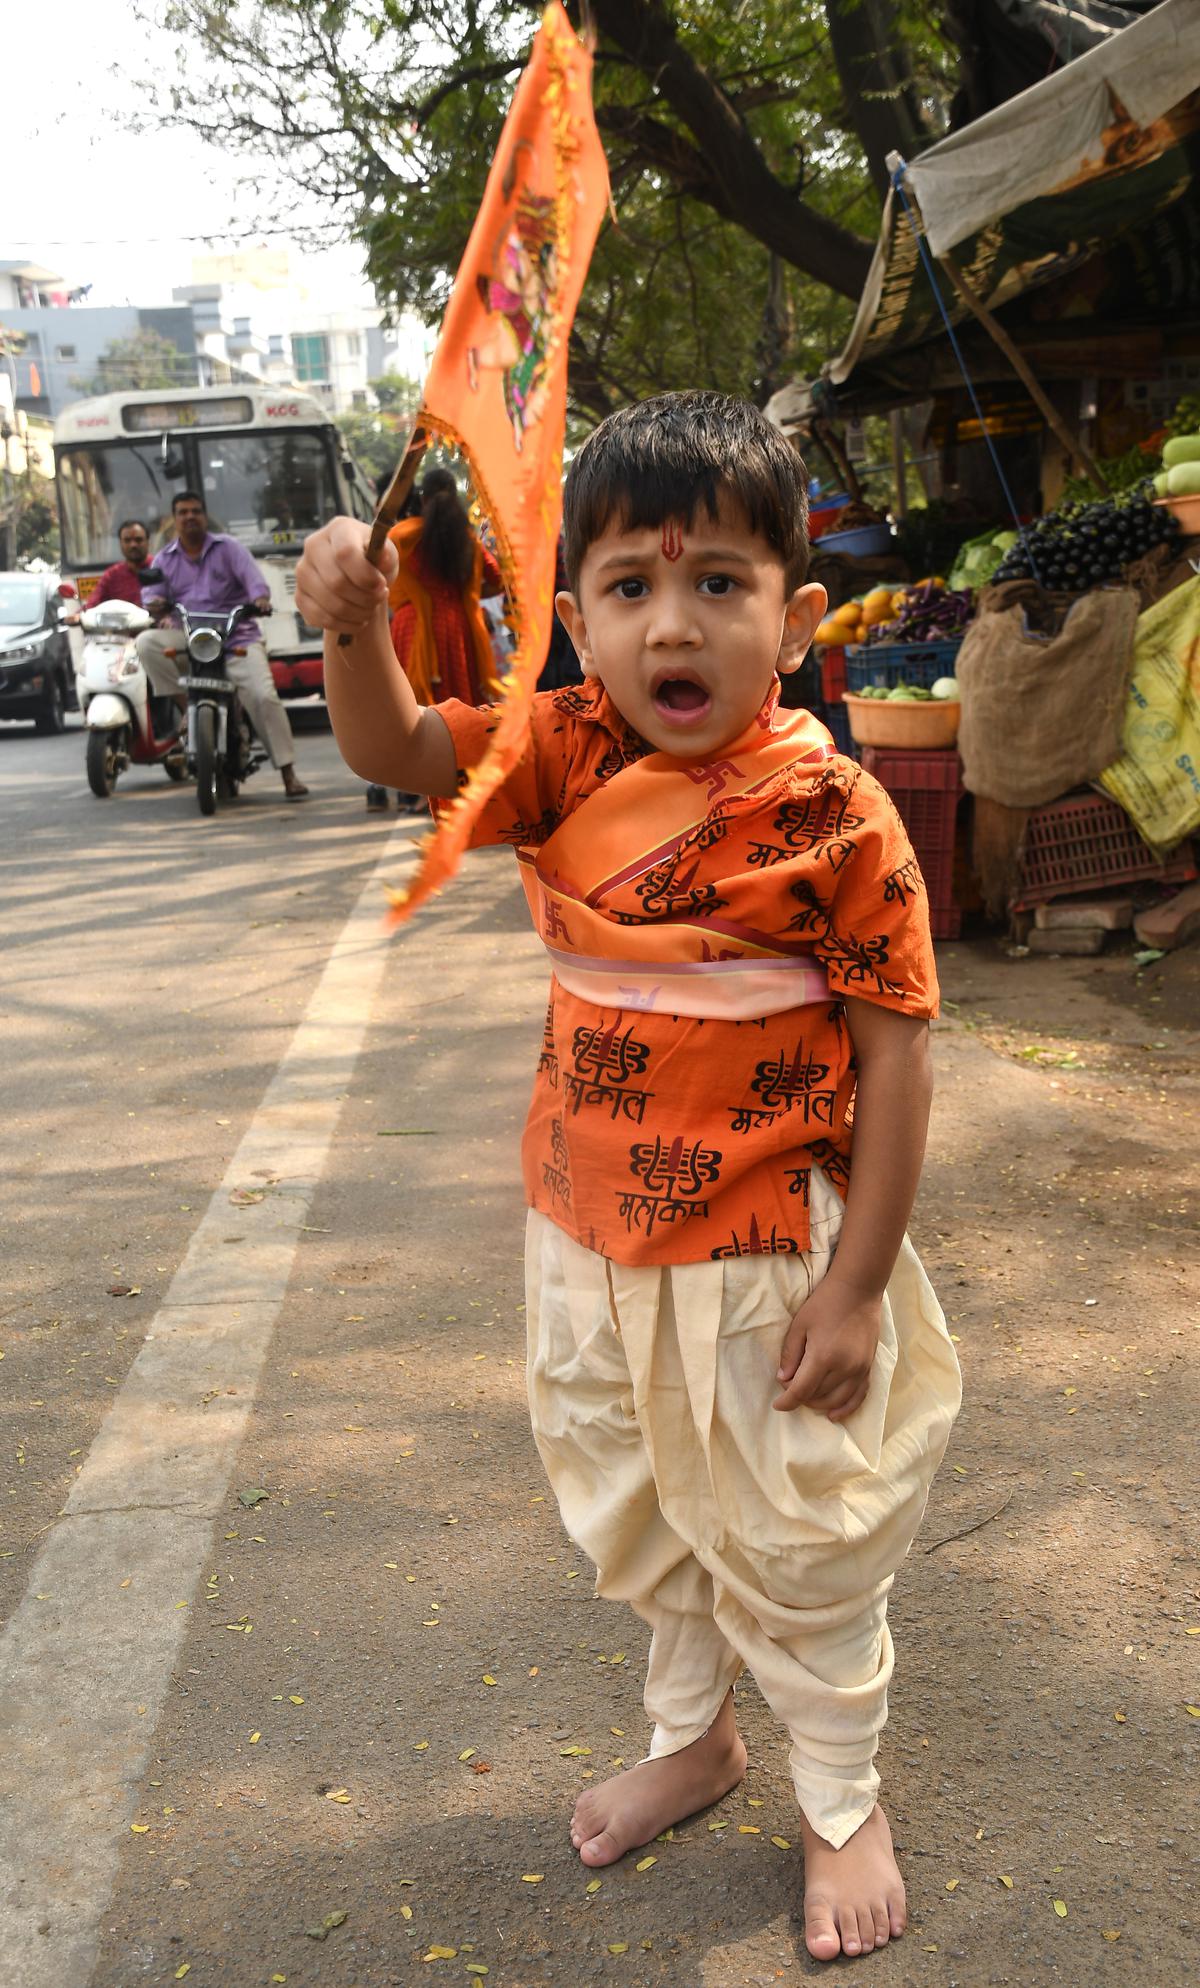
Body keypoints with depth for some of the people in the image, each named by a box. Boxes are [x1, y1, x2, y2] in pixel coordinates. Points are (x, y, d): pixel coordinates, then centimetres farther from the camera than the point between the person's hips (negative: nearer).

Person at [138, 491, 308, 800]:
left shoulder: (228, 548, 7)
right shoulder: (164, 560, 13)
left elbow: (253, 577, -8)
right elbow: (153, 596, 3)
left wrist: (260, 598, -31)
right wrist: (156, 605, -23)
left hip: (237, 637, -2)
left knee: (264, 696, -21)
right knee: (147, 642, -25)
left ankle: (288, 774, -16)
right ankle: (188, 706, -17)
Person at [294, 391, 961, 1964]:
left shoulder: (835, 815, -20)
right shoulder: (570, 760, -5)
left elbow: (896, 1055, -17)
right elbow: (398, 752, -7)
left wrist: (856, 1285, -16)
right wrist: (354, 626, -28)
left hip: (767, 1258, -5)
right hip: (593, 1240, 6)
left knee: (795, 1544, 14)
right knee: (639, 1516, 25)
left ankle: (844, 1803, 40)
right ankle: (691, 1737, 52)